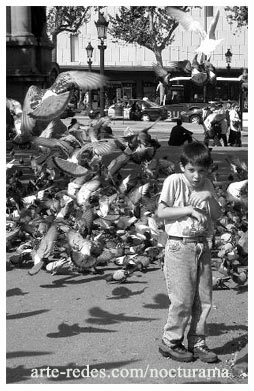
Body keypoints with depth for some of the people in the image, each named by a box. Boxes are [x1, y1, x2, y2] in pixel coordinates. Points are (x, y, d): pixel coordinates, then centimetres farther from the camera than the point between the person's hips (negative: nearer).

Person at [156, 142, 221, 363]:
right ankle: (170, 342, 11)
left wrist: (209, 197, -10)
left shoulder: (206, 185, 9)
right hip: (180, 247, -5)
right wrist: (189, 209, -17)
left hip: (202, 246, 6)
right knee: (183, 299, -5)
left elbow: (217, 215, 7)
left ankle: (197, 342, 19)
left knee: (204, 299, 7)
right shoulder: (174, 181, -6)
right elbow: (161, 212, -11)